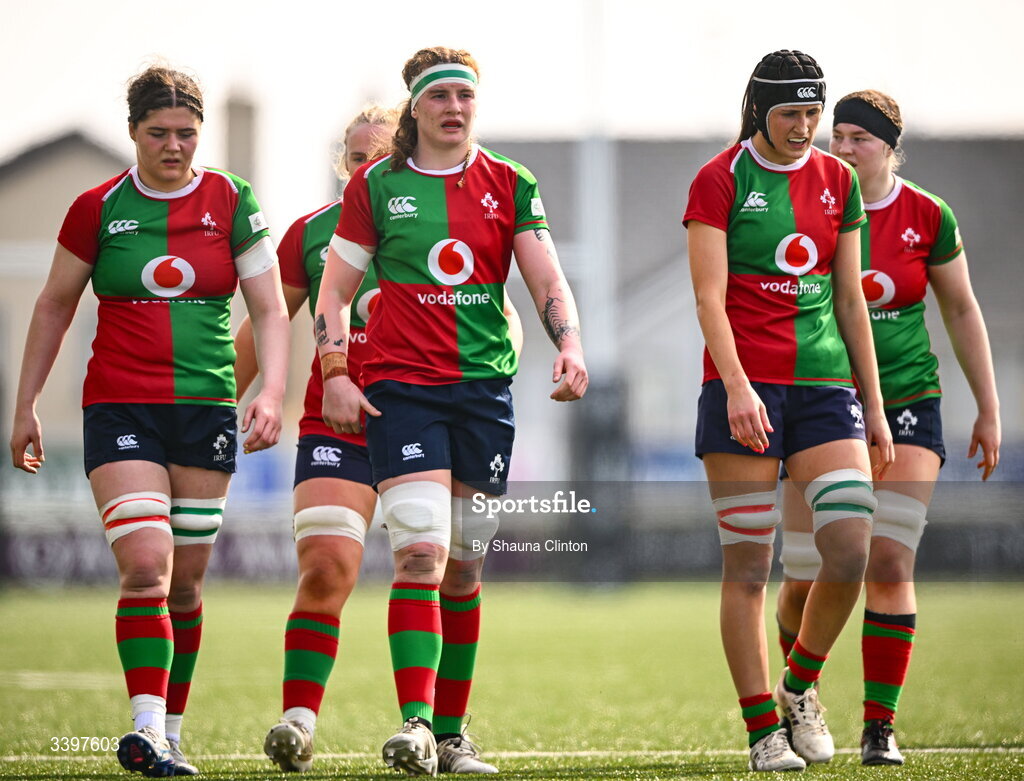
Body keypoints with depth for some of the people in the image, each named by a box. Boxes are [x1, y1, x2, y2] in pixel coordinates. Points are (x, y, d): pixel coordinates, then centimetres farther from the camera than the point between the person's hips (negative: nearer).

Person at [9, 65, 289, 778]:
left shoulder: (231, 202, 2)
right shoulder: (99, 208, 0)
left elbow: (270, 310, 1)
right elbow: (55, 306, 12)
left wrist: (272, 392, -14)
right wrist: (26, 405, 12)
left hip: (206, 410, 2)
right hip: (120, 406, -2)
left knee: (185, 580, 6)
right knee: (146, 564, -18)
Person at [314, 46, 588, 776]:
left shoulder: (510, 185, 8)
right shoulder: (377, 186, 4)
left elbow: (548, 280, 3)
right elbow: (334, 291, 8)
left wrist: (569, 345, -15)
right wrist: (335, 373, -5)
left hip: (485, 387, 2)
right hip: (401, 386, -2)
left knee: (464, 567, 7)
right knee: (420, 552, -18)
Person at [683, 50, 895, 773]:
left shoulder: (838, 182, 12)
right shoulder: (720, 181, -2)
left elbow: (850, 300, 15)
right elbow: (710, 297, -9)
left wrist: (874, 406, 13)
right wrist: (737, 388, -22)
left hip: (825, 382, 4)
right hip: (744, 387, -4)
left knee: (852, 551, -9)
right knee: (748, 567, -4)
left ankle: (800, 686, 15)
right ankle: (763, 730, 4)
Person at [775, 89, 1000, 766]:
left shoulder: (929, 218, -2)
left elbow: (961, 310, 10)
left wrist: (989, 409, 11)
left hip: (907, 404, 0)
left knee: (890, 564, -13)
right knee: (806, 579, -3)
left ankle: (880, 727, -4)